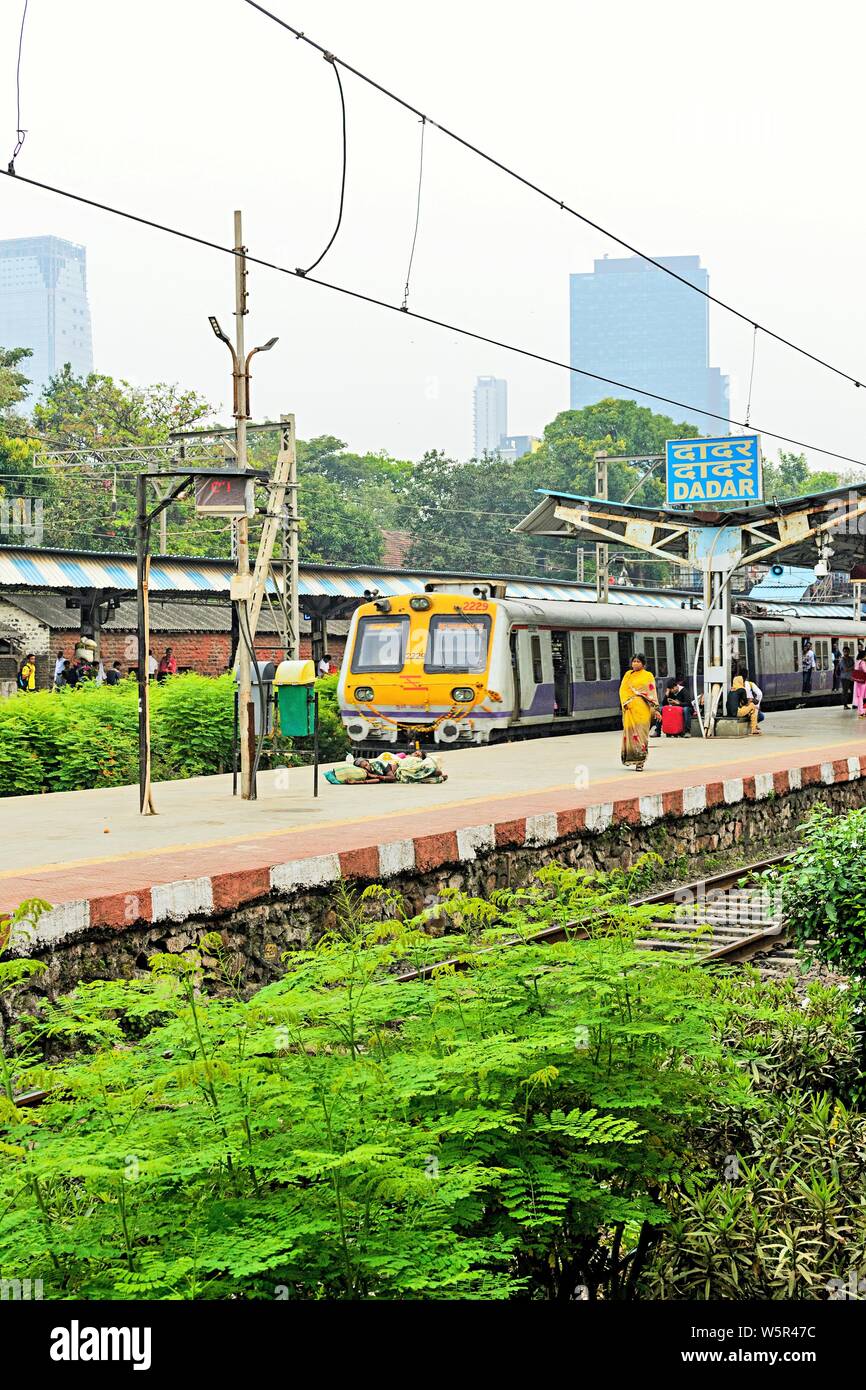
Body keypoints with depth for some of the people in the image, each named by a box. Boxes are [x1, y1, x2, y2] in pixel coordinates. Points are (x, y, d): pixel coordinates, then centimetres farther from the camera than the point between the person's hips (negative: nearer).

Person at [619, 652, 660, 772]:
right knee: (630, 731, 0)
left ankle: (640, 761, -8)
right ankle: (631, 759, 10)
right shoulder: (628, 675, 15)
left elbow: (652, 693, 1)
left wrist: (656, 709, -6)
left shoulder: (648, 676, 5)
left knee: (640, 733, -8)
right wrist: (627, 702, -7)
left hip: (642, 709, -3)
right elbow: (622, 690, 10)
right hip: (629, 708, 3)